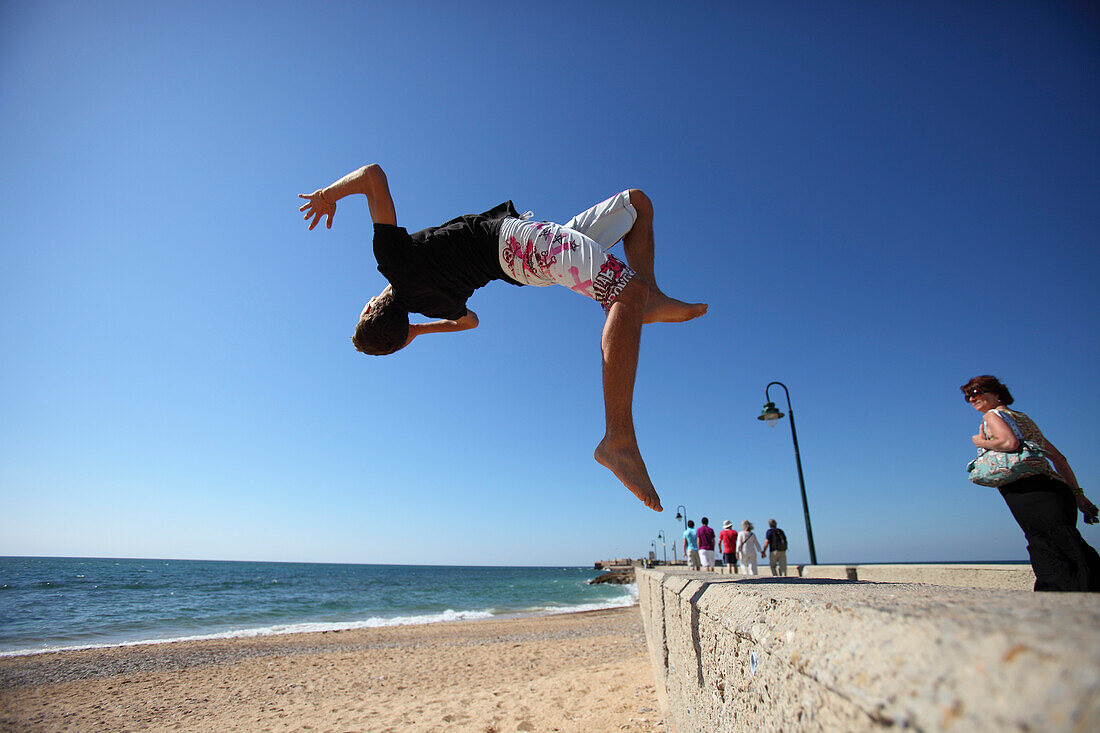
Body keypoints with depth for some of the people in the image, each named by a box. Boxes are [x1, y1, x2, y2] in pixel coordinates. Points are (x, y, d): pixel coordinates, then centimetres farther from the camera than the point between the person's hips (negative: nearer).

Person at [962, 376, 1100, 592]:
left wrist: (981, 442, 2)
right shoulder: (1024, 418, 30)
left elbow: (1010, 442, -16)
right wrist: (1077, 493, 26)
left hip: (1029, 490, -9)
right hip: (1058, 490, 9)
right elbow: (1059, 458, 27)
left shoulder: (992, 415, 5)